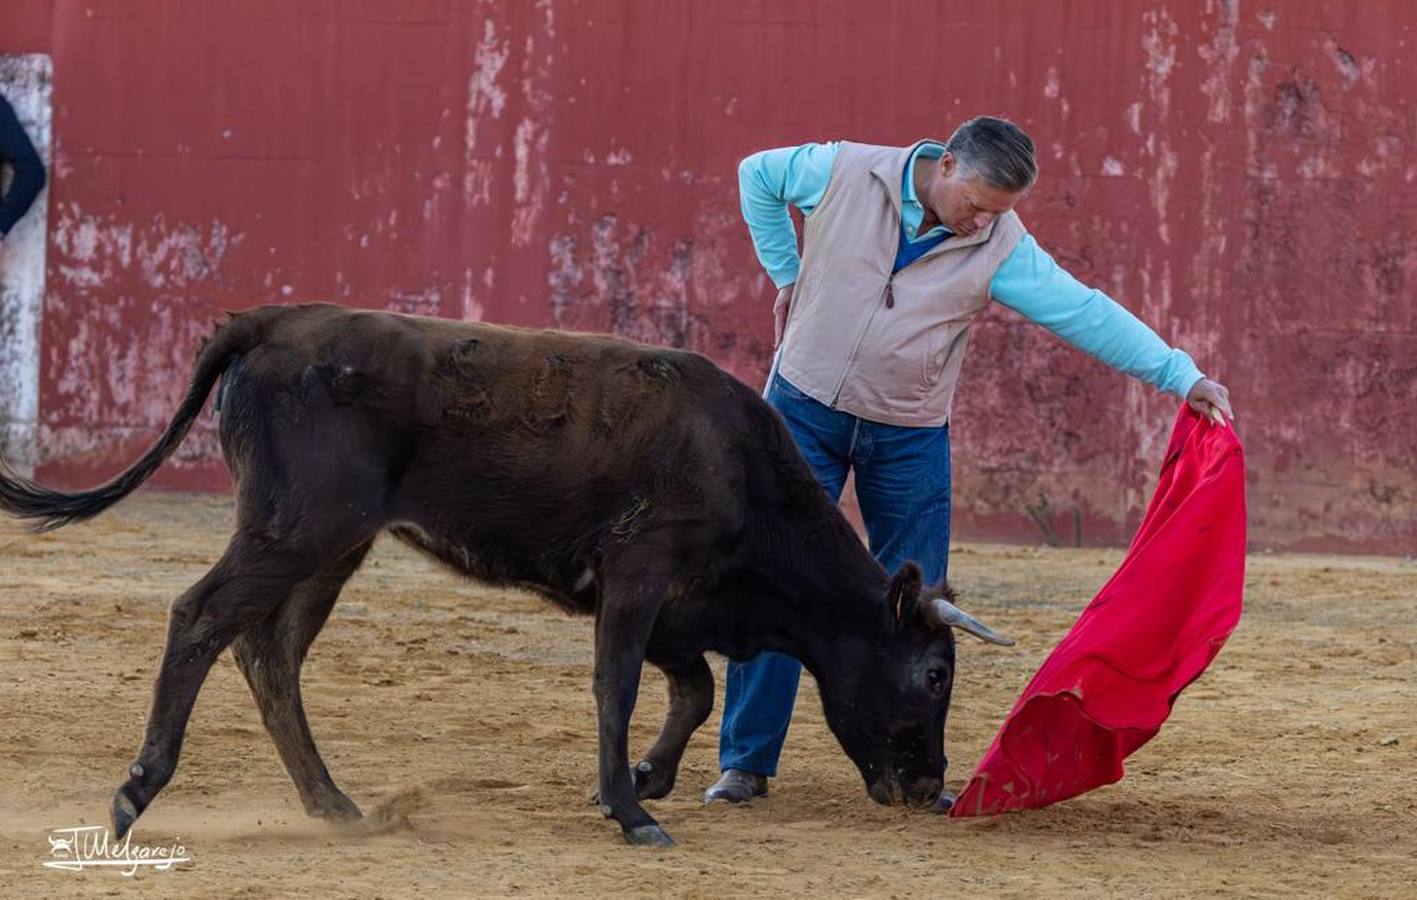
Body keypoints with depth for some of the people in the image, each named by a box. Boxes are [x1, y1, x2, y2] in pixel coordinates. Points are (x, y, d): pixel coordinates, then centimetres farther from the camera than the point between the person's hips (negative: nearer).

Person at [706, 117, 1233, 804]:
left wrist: (1182, 376, -25)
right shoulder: (844, 173, -12)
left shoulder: (1002, 249, -12)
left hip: (910, 438, 1)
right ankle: (746, 762, 3)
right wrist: (787, 274, 4)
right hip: (805, 411, -1)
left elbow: (1086, 312, -17)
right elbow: (759, 176, 6)